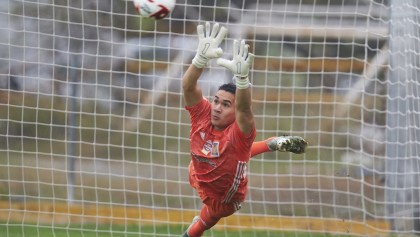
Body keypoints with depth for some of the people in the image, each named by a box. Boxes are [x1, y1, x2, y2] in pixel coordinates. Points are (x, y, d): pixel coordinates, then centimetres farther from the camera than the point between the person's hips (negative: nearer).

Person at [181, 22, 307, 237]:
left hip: (224, 200, -4)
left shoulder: (239, 133, -41)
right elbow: (188, 86, -48)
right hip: (199, 177, 4)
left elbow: (244, 108, -63)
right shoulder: (203, 114, -31)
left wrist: (241, 76, -84)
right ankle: (274, 144, 44)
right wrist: (201, 57, -70)